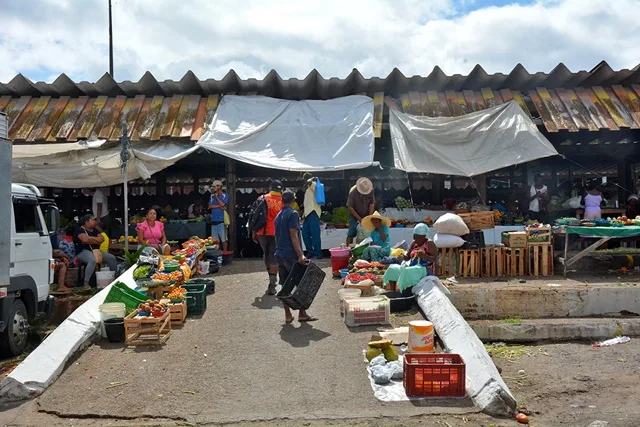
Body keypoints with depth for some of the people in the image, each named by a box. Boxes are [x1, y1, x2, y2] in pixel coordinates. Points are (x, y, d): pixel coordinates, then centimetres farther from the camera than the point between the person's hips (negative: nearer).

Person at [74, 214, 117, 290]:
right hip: (83, 251, -8)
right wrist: (96, 241, -5)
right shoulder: (79, 230, -4)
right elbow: (85, 239, -21)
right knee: (93, 260, -39)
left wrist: (90, 238, -8)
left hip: (95, 251, 8)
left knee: (112, 258, -5)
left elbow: (101, 239, 5)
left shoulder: (95, 230, 19)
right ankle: (86, 283, -34)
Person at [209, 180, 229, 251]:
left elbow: (222, 204, -12)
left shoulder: (225, 195, 1)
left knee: (223, 239, -5)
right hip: (214, 220, 5)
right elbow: (210, 206, 4)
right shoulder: (212, 195, 15)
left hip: (221, 220, -5)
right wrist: (219, 206, -7)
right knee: (215, 239, 6)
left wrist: (216, 197, -2)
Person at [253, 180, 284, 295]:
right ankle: (272, 285, -5)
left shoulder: (262, 199, 1)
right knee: (274, 258, 1)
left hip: (263, 232, 2)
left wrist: (254, 232, 9)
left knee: (267, 255, 21)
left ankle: (271, 277, 29)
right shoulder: (283, 201, -2)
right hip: (276, 233, -1)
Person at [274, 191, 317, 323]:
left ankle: (287, 315, 12)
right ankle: (302, 314, 6)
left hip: (279, 254, 8)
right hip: (291, 255, -8)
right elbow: (293, 236, -18)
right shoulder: (293, 214, -10)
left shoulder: (278, 216, 15)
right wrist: (300, 255, -20)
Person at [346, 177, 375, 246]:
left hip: (366, 216, 3)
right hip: (355, 215, -3)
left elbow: (372, 204, -7)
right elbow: (350, 207, -20)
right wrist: (360, 219, -22)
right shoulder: (353, 191, -23)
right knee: (351, 234, -6)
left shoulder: (371, 190, -14)